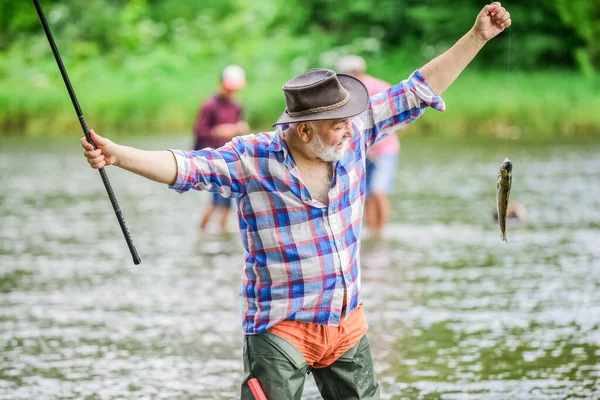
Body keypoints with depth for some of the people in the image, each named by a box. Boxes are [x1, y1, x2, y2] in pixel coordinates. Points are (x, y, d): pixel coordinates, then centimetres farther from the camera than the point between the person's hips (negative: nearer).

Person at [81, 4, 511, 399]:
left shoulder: (353, 136, -2)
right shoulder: (252, 159, -14)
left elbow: (417, 91, 4)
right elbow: (185, 167, -23)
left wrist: (477, 37, 4)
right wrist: (118, 155, -37)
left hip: (347, 323, 5)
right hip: (281, 328, -5)